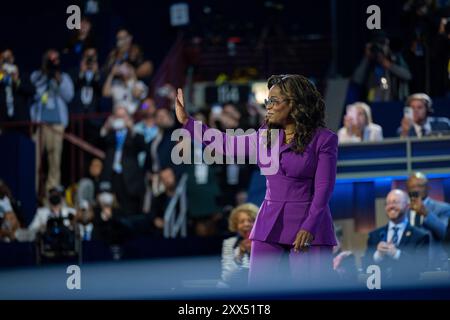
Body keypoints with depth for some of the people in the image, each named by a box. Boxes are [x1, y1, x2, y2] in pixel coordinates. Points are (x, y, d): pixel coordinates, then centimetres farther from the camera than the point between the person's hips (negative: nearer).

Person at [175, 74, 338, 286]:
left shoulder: (323, 139, -6)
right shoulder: (265, 136, 10)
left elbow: (323, 188, -11)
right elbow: (226, 144, 18)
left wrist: (309, 227, -22)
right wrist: (186, 121, 16)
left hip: (309, 224, -5)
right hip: (270, 225, 5)